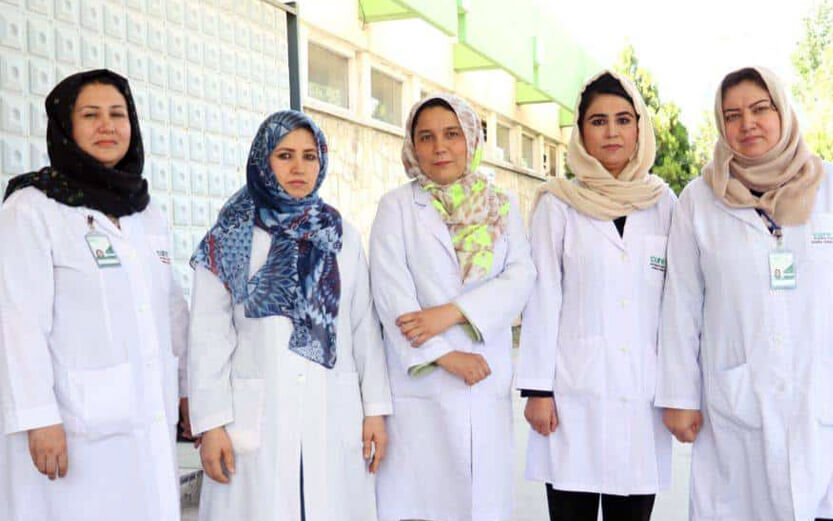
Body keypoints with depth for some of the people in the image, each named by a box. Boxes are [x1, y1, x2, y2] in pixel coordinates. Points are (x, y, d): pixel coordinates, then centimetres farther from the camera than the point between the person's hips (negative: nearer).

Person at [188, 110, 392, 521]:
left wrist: (375, 408, 5)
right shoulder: (229, 240, 3)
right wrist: (210, 424, -6)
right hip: (256, 416, -2)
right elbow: (209, 338, -1)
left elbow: (365, 328, 9)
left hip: (334, 415, 2)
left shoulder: (343, 237, 10)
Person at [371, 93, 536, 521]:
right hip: (420, 385, -2)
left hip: (488, 384, 2)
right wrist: (444, 354, -12)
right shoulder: (397, 206, 7)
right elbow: (391, 292, -4)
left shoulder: (502, 207, 14)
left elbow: (520, 277, -1)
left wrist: (451, 312, -14)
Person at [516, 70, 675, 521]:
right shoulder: (558, 203, 2)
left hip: (644, 394, 2)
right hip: (575, 390, -2)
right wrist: (537, 388, -5)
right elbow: (542, 297, -1)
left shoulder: (664, 203, 9)